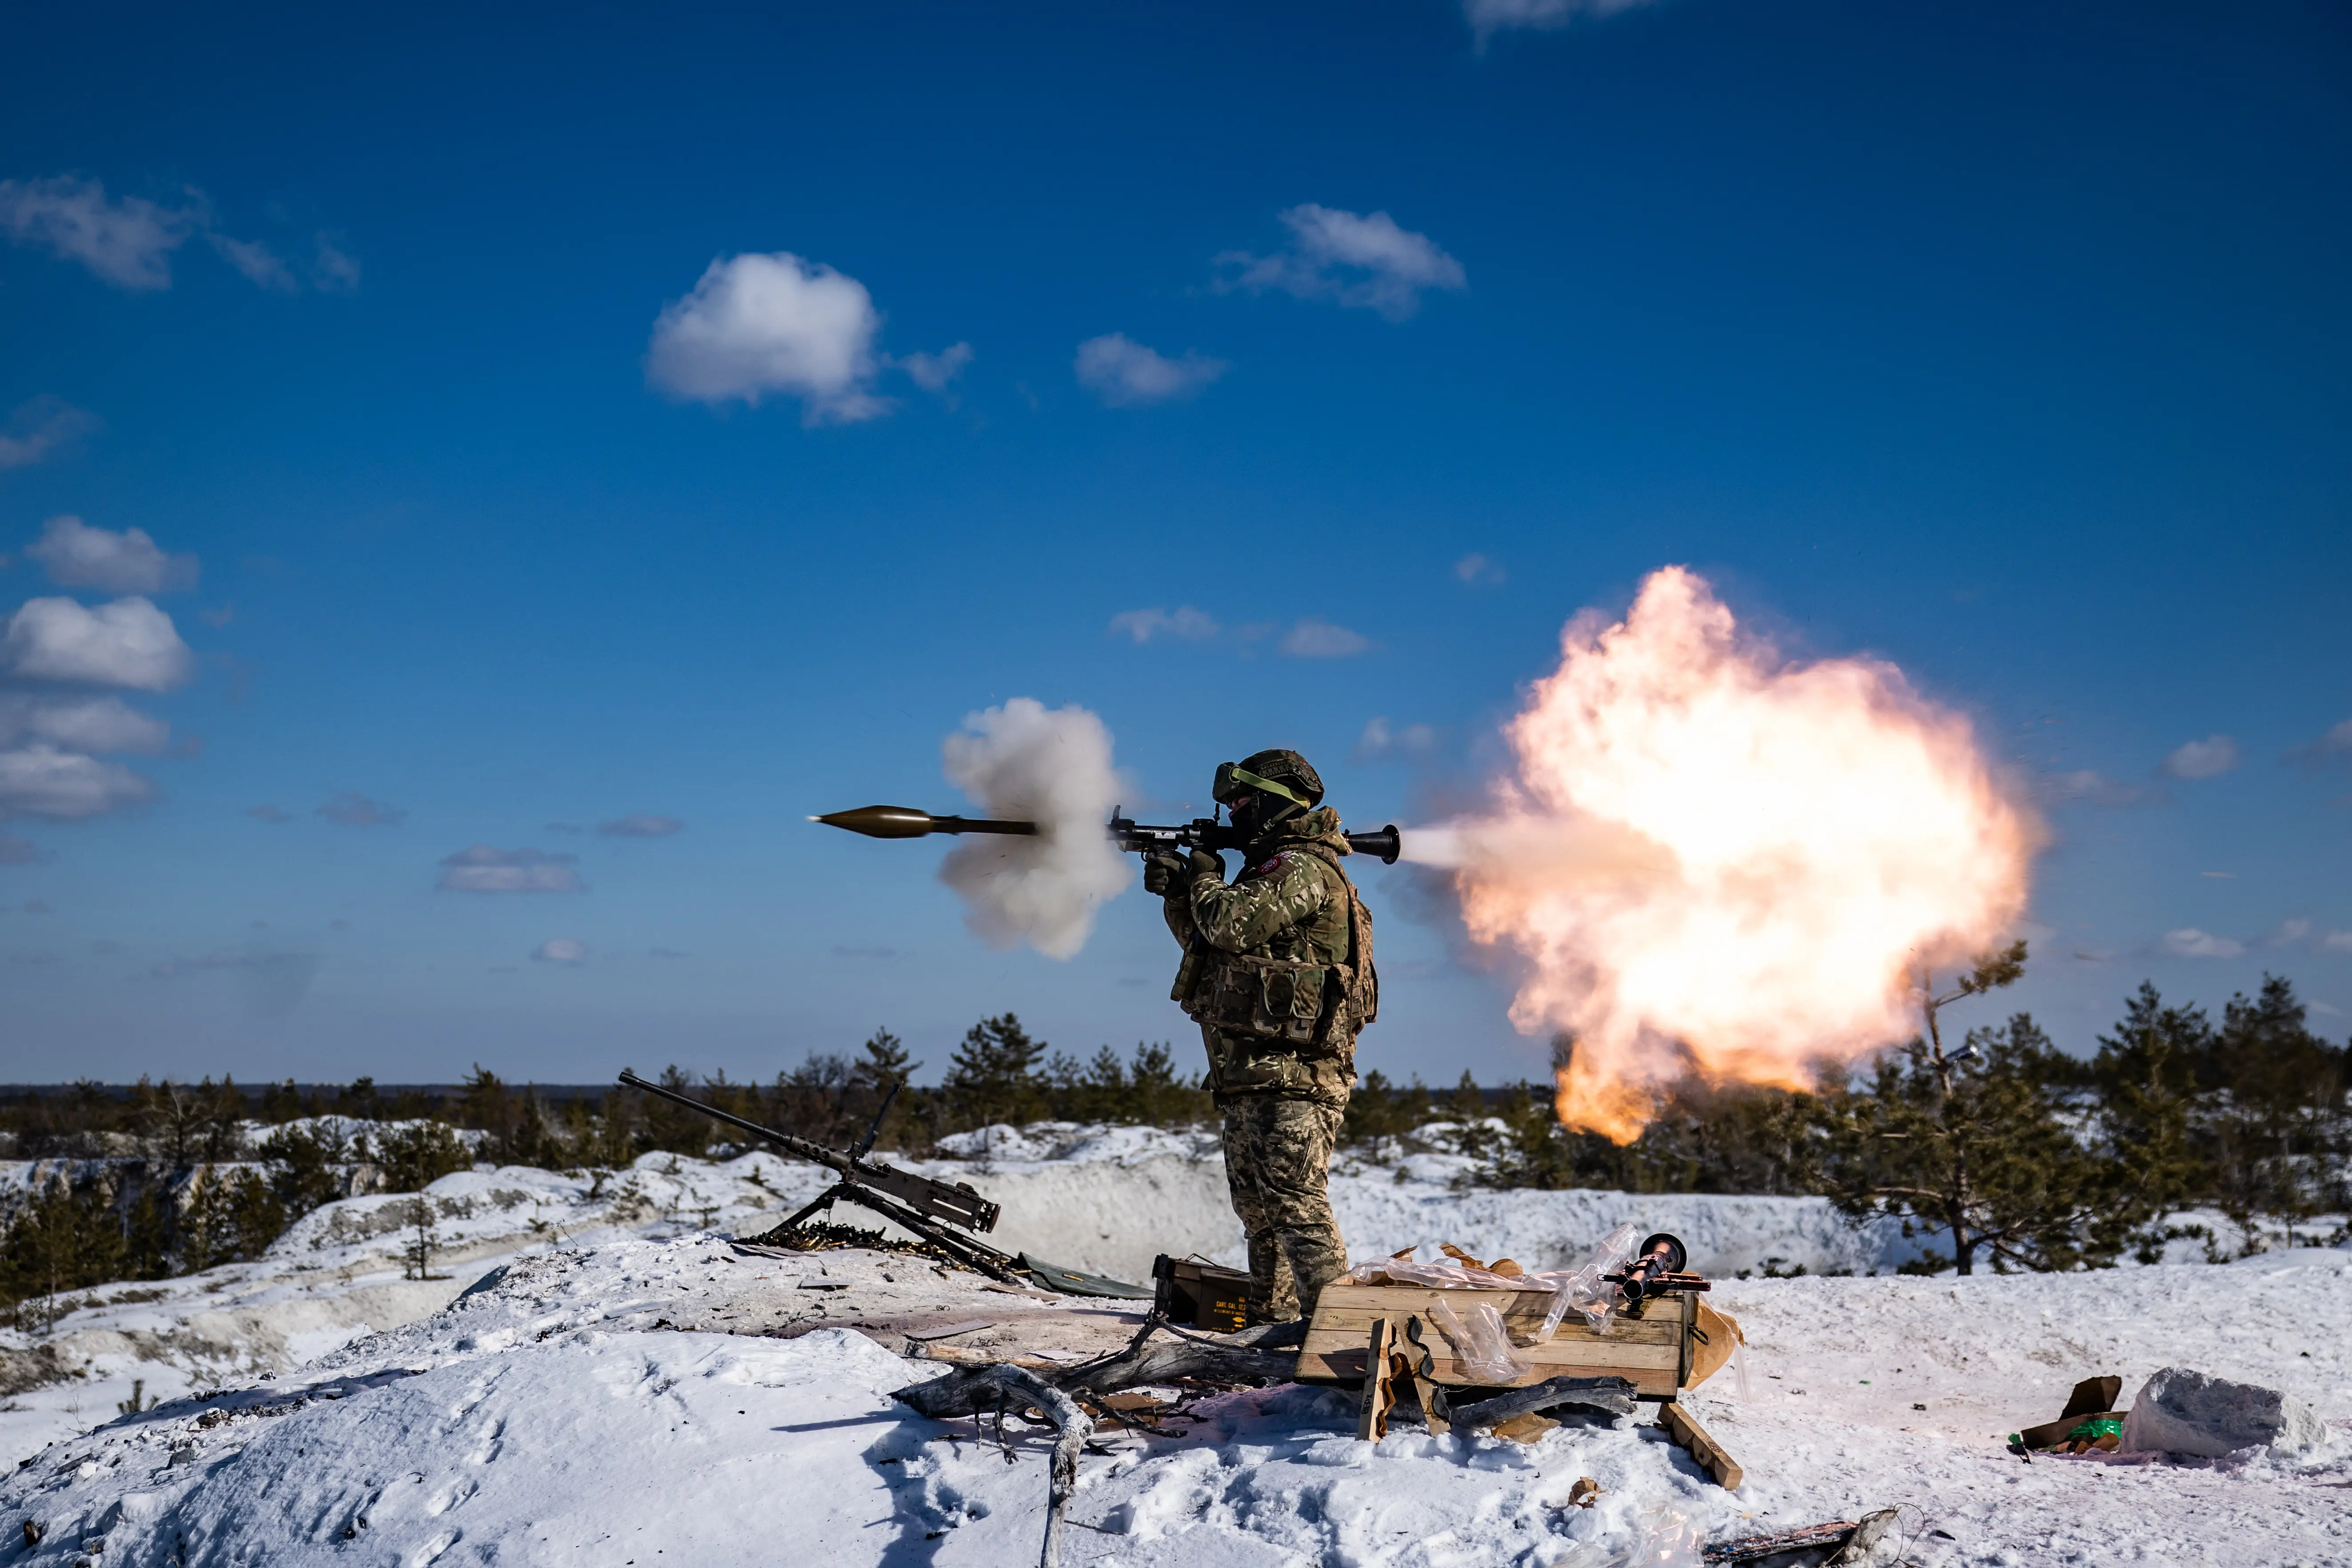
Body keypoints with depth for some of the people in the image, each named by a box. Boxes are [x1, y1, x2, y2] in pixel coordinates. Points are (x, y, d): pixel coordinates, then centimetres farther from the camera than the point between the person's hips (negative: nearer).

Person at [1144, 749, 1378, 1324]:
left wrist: (1205, 879, -4)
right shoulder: (1275, 866, 22)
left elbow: (1234, 926, -23)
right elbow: (1207, 942, 26)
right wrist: (1177, 892, 11)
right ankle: (1272, 1318, 24)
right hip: (1256, 1072, 11)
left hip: (1290, 1071, -11)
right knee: (1258, 1205, 16)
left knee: (1296, 1200, -15)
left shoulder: (1302, 868, -11)